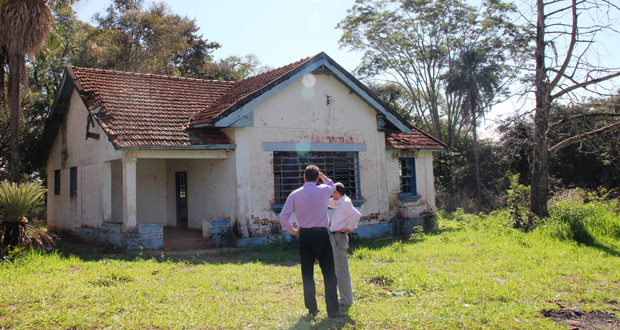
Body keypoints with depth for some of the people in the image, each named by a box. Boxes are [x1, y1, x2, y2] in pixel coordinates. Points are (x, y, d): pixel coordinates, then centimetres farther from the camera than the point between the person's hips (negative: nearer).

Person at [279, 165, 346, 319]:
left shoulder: (295, 194, 0)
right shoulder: (324, 191, -1)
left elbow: (283, 216, -3)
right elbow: (331, 185, 24)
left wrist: (291, 229, 10)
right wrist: (322, 175, 29)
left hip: (304, 236, 2)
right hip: (321, 234, -2)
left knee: (307, 274, 10)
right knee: (329, 273, 2)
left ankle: (311, 309, 17)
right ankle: (333, 310, 2)